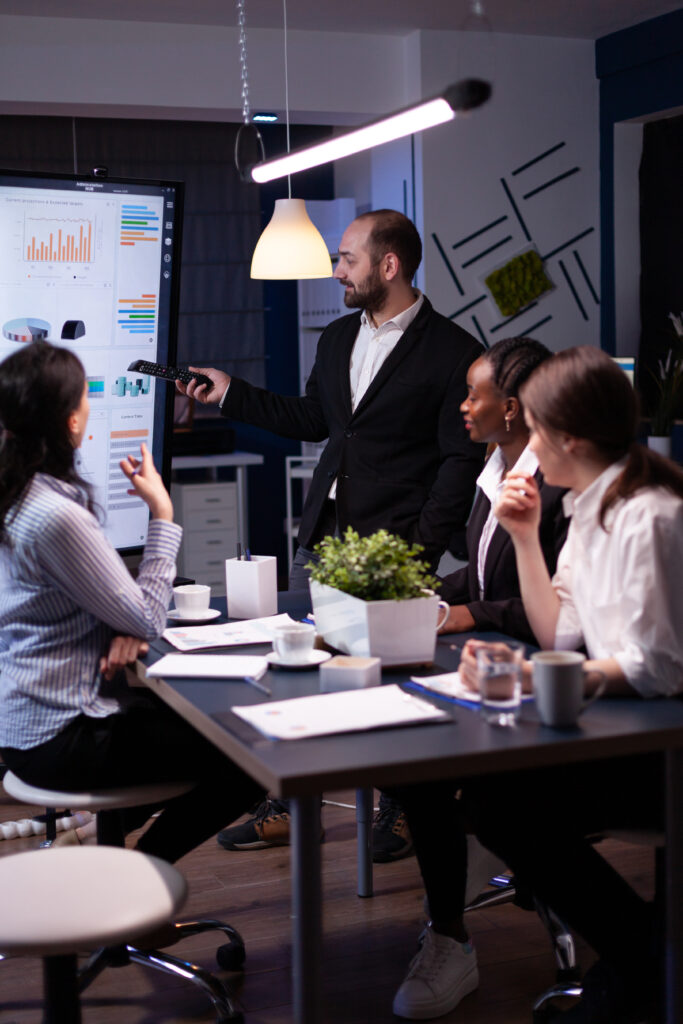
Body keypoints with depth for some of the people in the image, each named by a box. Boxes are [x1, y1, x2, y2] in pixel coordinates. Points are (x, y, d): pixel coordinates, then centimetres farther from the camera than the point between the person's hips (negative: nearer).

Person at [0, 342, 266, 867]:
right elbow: (148, 619, -17)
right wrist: (162, 514, -9)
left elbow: (103, 596, 15)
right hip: (59, 738, -10)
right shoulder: (55, 517, -26)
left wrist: (124, 628, -7)